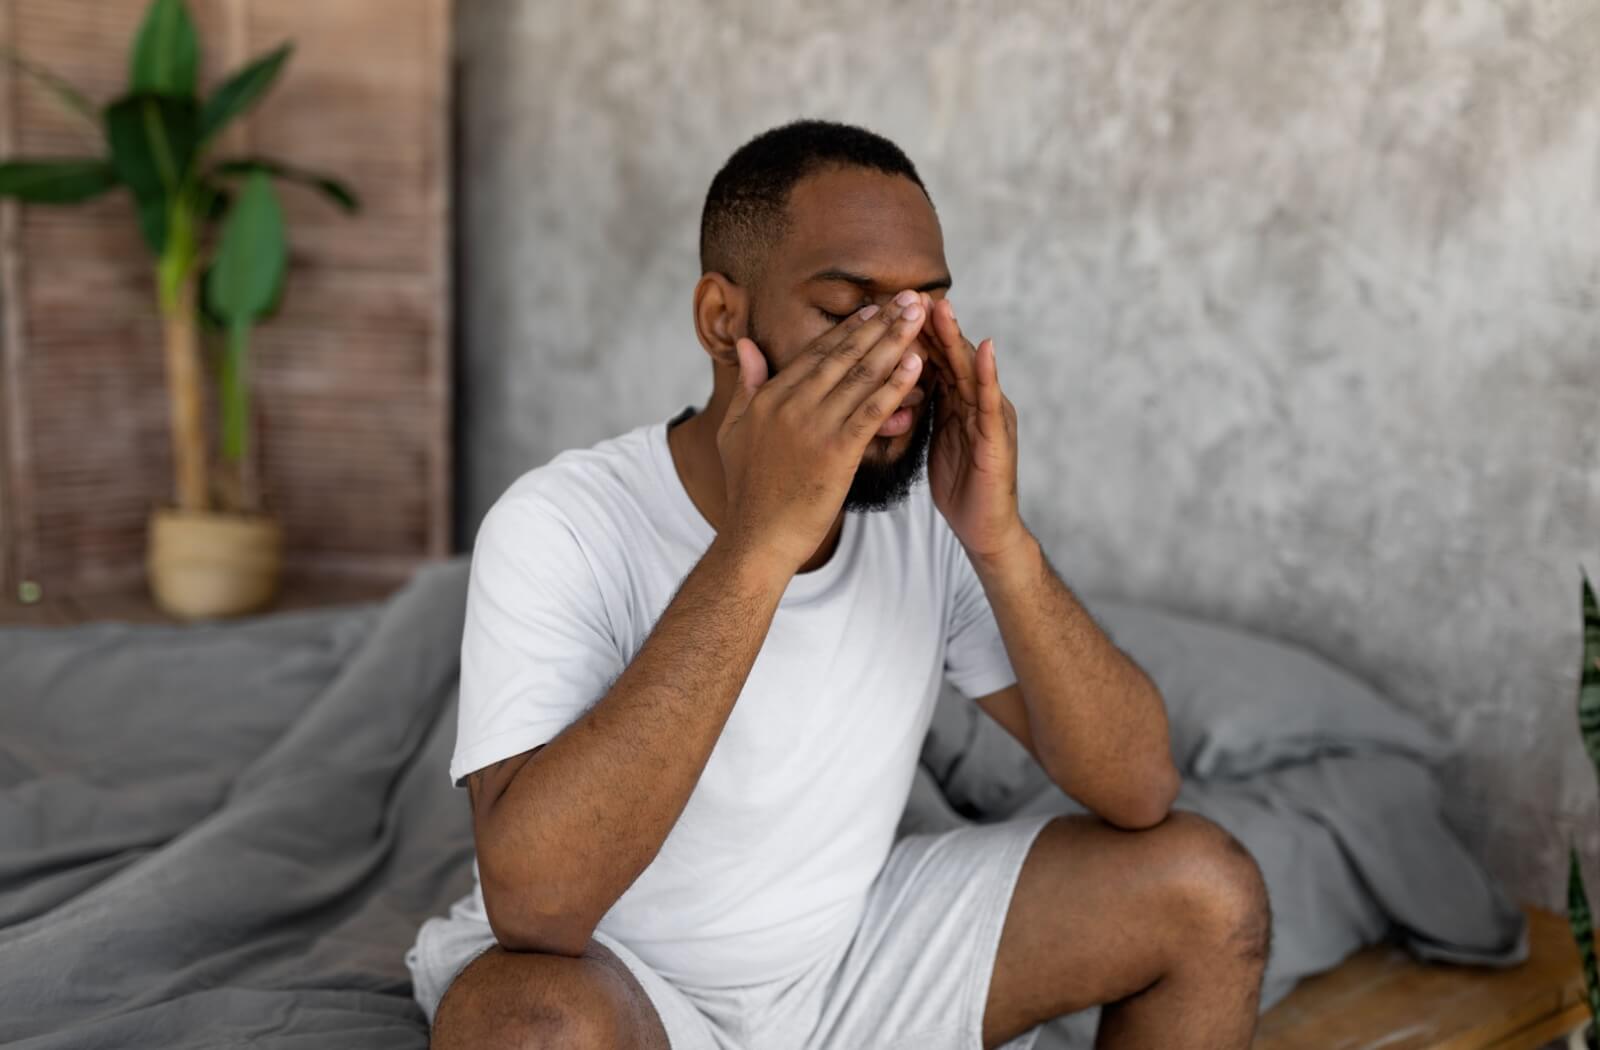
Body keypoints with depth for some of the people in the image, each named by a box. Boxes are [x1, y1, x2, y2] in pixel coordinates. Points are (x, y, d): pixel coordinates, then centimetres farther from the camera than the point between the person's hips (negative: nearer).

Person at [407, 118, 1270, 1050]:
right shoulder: (565, 526, -24)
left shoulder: (928, 511, -10)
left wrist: (1001, 542, -29)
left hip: (854, 950, 4)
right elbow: (532, 899, -37)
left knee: (1206, 890, -8)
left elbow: (1141, 791, -13)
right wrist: (760, 539, -41)